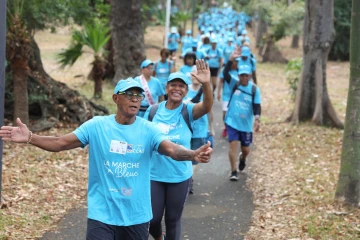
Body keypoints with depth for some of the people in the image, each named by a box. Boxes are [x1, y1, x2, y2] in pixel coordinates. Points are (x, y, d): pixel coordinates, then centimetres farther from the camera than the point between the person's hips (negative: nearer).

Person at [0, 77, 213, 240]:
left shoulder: (148, 130, -5)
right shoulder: (97, 126, -4)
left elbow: (171, 149, -20)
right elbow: (61, 143, -5)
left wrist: (193, 155, -42)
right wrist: (29, 138, -21)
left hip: (137, 215, 1)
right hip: (102, 214, -1)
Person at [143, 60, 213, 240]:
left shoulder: (188, 111, -9)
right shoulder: (153, 110, -3)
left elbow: (207, 107, -30)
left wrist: (206, 84, -48)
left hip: (180, 176, -1)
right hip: (154, 174, 1)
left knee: (173, 218, 10)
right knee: (152, 218, 7)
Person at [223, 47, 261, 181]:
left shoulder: (254, 89, -7)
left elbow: (257, 106, -9)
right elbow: (225, 74, -23)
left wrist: (257, 119, -26)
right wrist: (231, 59, -36)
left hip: (246, 124, 1)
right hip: (232, 122, -1)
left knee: (246, 149, 12)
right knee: (233, 144, -12)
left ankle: (242, 159, 48)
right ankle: (234, 172, -3)